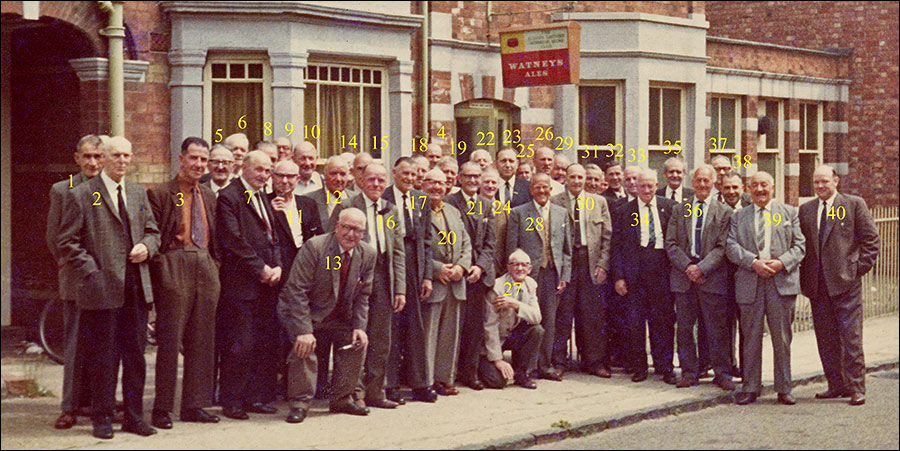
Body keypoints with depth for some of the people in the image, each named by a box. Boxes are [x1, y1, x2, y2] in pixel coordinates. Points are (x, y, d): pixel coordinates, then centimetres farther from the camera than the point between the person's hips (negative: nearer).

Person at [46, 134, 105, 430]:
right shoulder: (62, 190, 5)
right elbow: (53, 234, 7)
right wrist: (68, 263, 3)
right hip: (76, 278, -1)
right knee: (75, 343, -1)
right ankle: (70, 408, 3)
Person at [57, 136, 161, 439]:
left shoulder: (139, 194, 15)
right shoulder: (80, 195, -1)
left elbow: (152, 231, 21)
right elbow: (67, 241, -3)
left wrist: (146, 247, -1)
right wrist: (92, 272, -11)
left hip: (136, 289, 5)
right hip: (101, 289, -5)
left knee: (136, 355, 8)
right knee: (102, 358, 1)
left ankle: (134, 417, 16)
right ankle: (102, 419, 11)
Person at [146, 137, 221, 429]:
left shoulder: (209, 197, 17)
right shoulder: (159, 194, -2)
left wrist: (215, 267, 11)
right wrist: (161, 271, -12)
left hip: (206, 269, 6)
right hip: (174, 270, -6)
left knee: (202, 341, 8)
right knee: (169, 341, -4)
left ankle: (194, 405, 16)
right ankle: (162, 409, 3)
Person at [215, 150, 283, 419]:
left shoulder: (264, 199, 20)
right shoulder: (228, 197, -7)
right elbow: (232, 240, -15)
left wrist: (277, 266, 3)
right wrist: (260, 268, -13)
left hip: (266, 284, 8)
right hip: (240, 283, -8)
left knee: (265, 344, 8)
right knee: (239, 345, -6)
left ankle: (254, 397, 16)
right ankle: (231, 401, 3)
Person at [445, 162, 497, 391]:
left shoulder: (487, 205, 13)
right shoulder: (449, 202, -3)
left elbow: (490, 241, 10)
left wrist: (480, 266, -5)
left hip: (479, 272, 4)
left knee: (476, 324, 5)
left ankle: (470, 372, 14)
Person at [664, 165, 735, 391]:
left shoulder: (723, 212, 5)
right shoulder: (679, 209, 11)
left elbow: (722, 247, -3)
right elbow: (671, 244, 5)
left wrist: (702, 268, -14)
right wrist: (687, 266, -9)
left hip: (712, 277, -2)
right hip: (683, 276, 2)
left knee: (717, 329, -2)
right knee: (684, 328, 5)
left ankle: (722, 374, 7)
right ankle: (689, 372, 14)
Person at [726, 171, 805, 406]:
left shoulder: (789, 213, 12)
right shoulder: (738, 217, 13)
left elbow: (800, 245, 5)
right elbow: (731, 247, 1)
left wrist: (782, 262, -12)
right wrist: (754, 262, -14)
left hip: (782, 281, -1)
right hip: (749, 283, 1)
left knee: (782, 337, 1)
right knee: (751, 337, 3)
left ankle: (784, 389, 10)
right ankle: (750, 388, 11)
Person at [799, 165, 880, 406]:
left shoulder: (854, 204, 2)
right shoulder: (805, 210, 13)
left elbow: (871, 238, 2)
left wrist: (860, 267, -5)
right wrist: (804, 276, 7)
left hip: (845, 280, -4)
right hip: (816, 284, 4)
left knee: (851, 337, -5)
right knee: (826, 339, 7)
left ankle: (856, 388, 0)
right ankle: (837, 385, 17)